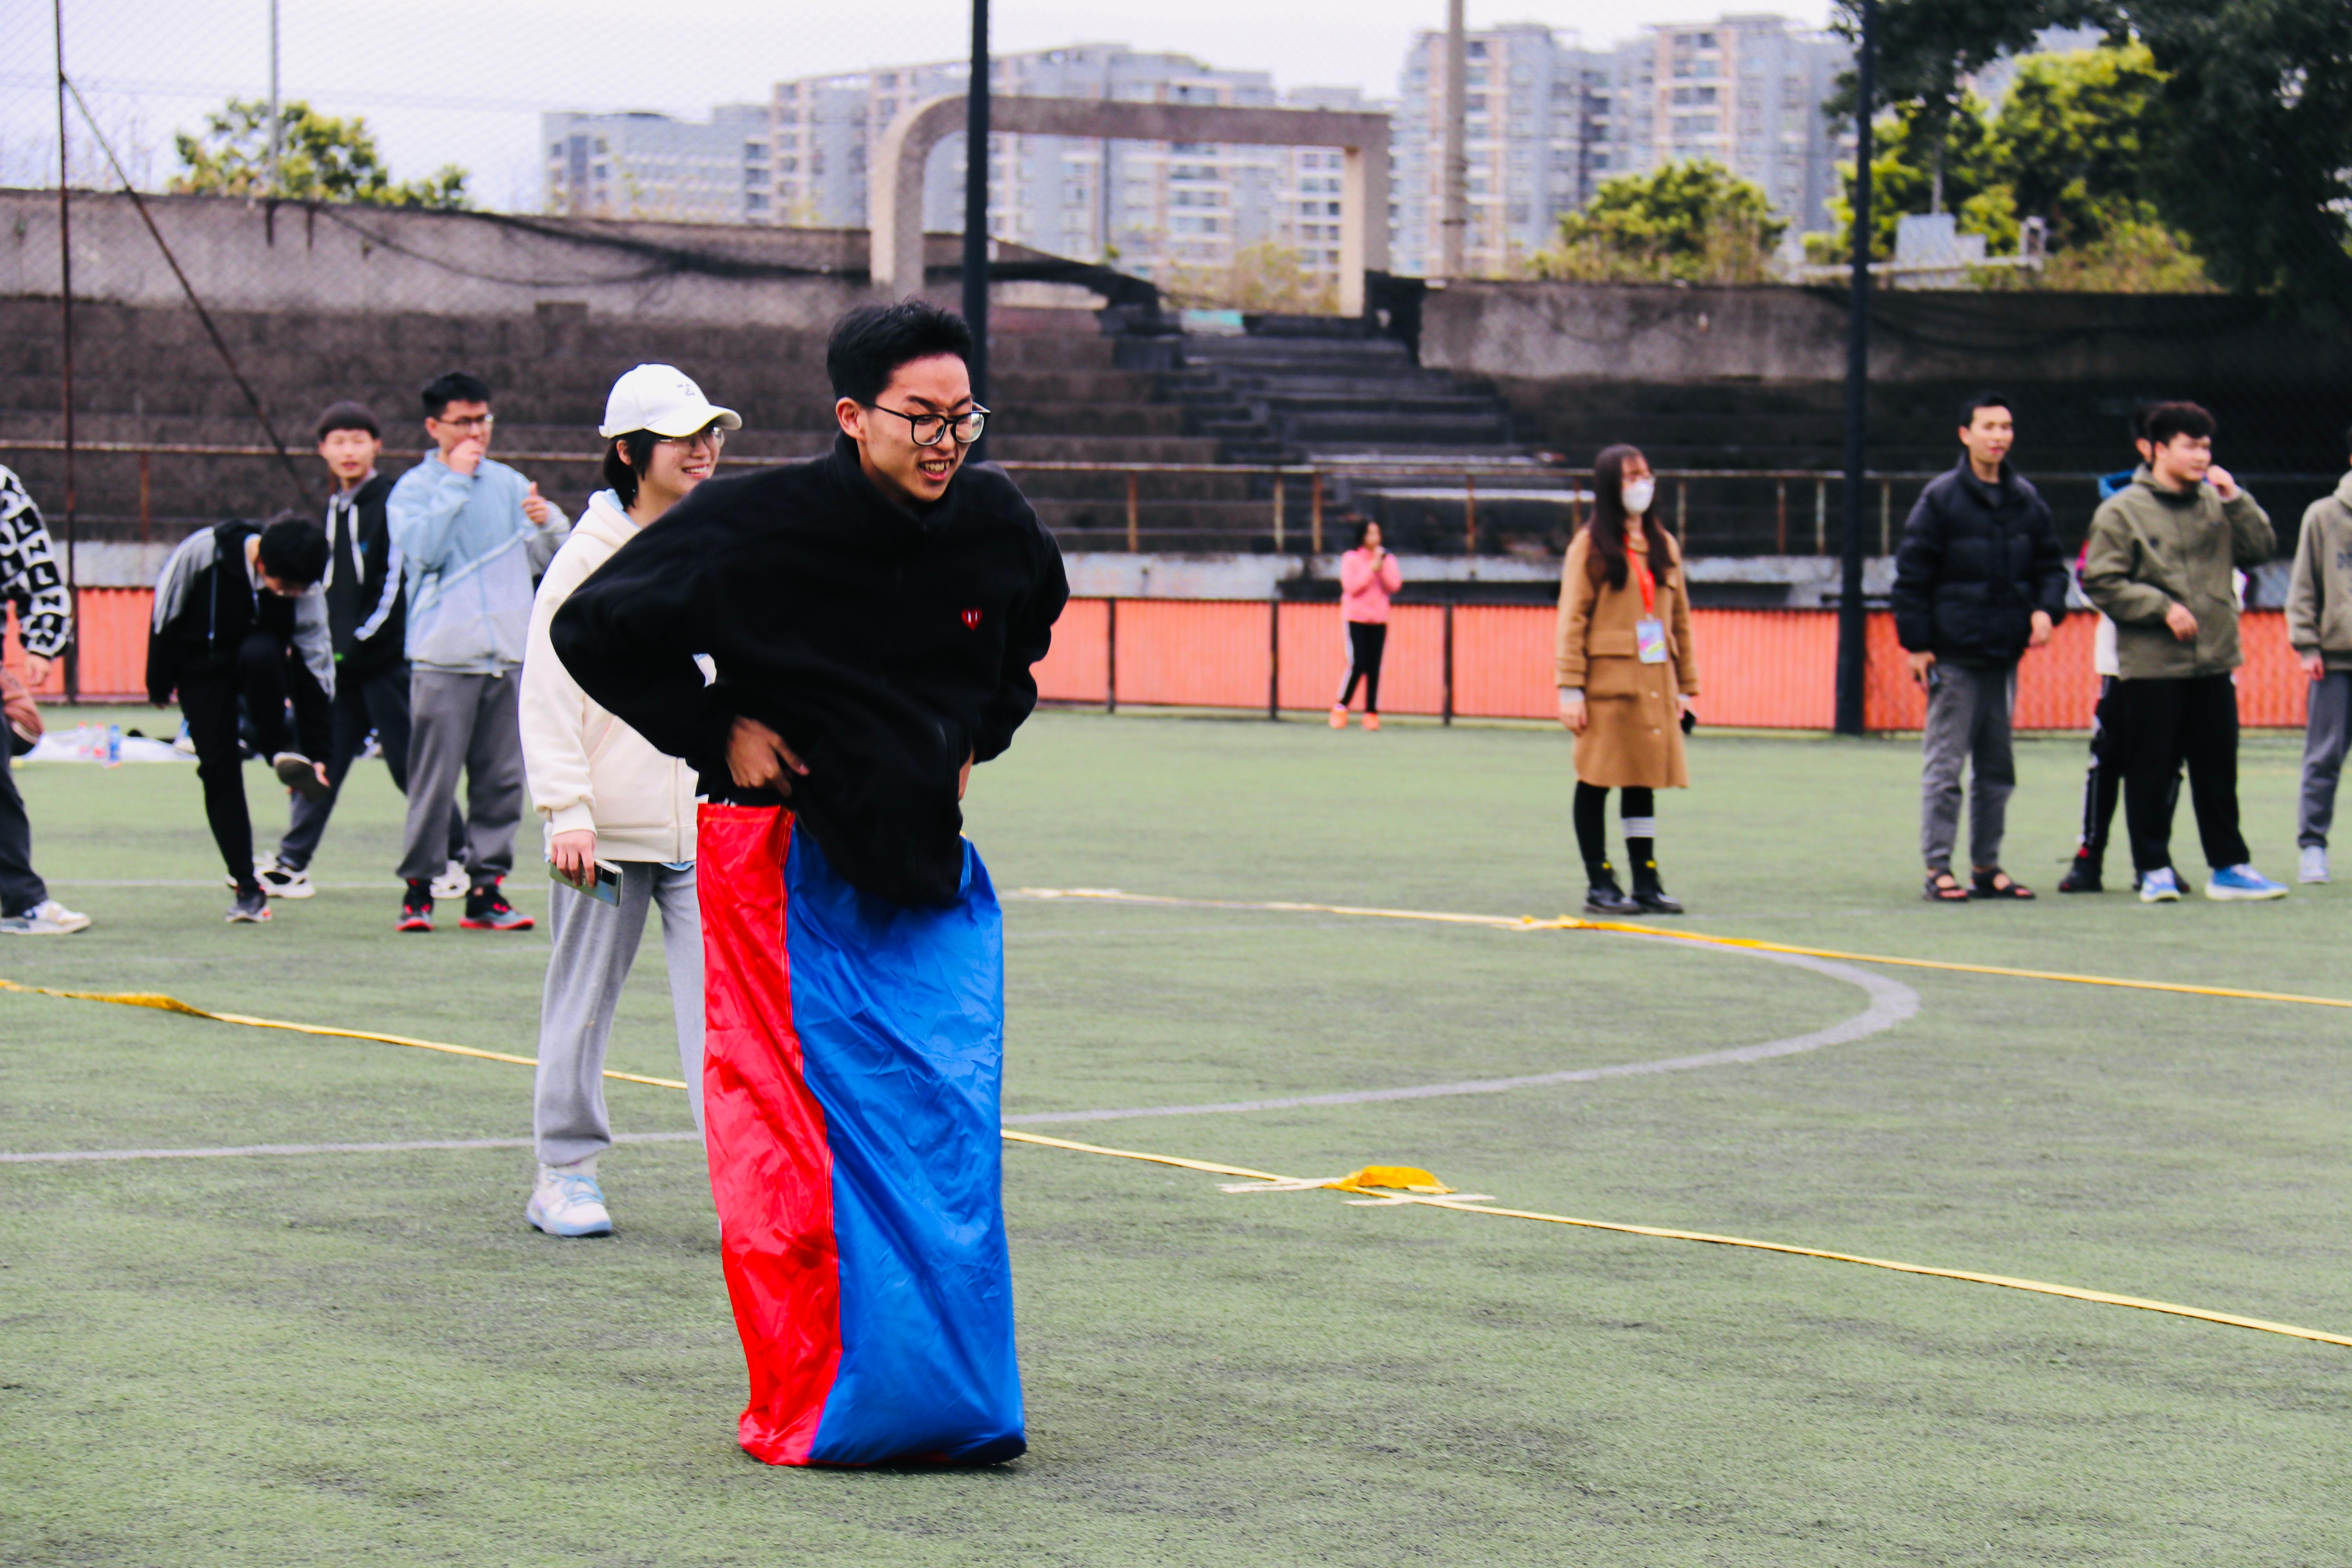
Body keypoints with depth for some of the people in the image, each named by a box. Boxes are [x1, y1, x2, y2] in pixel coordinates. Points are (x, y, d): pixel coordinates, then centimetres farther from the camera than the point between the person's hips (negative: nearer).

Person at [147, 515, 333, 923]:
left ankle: (277, 750, -13)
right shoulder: (201, 552, -29)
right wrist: (159, 685, -4)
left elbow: (317, 667, -14)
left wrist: (316, 755, -14)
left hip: (256, 656, 0)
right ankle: (248, 889, 0)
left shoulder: (306, 594, -22)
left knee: (261, 655, -37)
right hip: (201, 670, 0)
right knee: (219, 769, -8)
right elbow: (164, 616, -14)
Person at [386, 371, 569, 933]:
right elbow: (423, 549, -14)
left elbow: (541, 560, 15)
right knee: (434, 781, -6)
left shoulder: (509, 484, 15)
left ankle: (486, 890, 10)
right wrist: (456, 481, -11)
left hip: (510, 655, 4)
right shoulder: (413, 489, 3)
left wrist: (548, 523, -7)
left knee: (502, 780, 4)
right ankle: (418, 889, 2)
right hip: (444, 658, -4)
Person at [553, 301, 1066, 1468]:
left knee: (952, 1133, 1)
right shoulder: (758, 526, -16)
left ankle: (950, 1400, 11)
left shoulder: (992, 522, -1)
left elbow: (1033, 620, 25)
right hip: (790, 866, -4)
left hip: (928, 865, 5)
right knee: (790, 1136, -3)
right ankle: (808, 1410, 5)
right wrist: (717, 735, -7)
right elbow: (591, 629, -6)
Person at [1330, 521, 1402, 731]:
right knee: (1358, 665, -12)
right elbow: (1352, 587, -10)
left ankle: (1372, 713, 2)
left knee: (1375, 668, -2)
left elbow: (1394, 586, -2)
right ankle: (1341, 708, 2)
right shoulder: (1351, 559, 0)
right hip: (1356, 619, -3)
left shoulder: (1388, 560, 8)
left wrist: (1382, 568, -13)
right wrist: (1371, 570, -15)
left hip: (1379, 621, 3)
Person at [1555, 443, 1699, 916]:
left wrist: (1685, 686, 12)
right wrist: (1570, 687, -13)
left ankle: (1646, 884, 11)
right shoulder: (1590, 545, -2)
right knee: (1596, 781, 0)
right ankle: (1599, 885, 5)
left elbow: (1680, 619, 17)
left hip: (1654, 682, 5)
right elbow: (1572, 618, -6)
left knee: (1644, 781, 8)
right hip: (1606, 682, -5)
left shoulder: (1663, 545, 14)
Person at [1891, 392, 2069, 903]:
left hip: (2005, 653, 5)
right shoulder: (1942, 497, -5)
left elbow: (2050, 564, 17)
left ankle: (1987, 867, 18)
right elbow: (1911, 573, -5)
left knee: (1997, 768, 10)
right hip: (1953, 656, -5)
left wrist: (2046, 609, -3)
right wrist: (1916, 644, -10)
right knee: (1945, 765, -4)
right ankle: (1938, 869, 0)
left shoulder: (2026, 499, 10)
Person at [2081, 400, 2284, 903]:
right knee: (2151, 772, 1)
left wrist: (2235, 498, -5)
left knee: (2219, 769, 8)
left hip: (2214, 663, 4)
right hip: (2151, 666, -4)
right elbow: (2101, 583, -8)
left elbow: (2259, 549, 5)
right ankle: (2154, 870, 10)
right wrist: (2163, 607, -14)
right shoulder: (2121, 511, -5)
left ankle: (2229, 867, 15)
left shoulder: (2216, 503, 9)